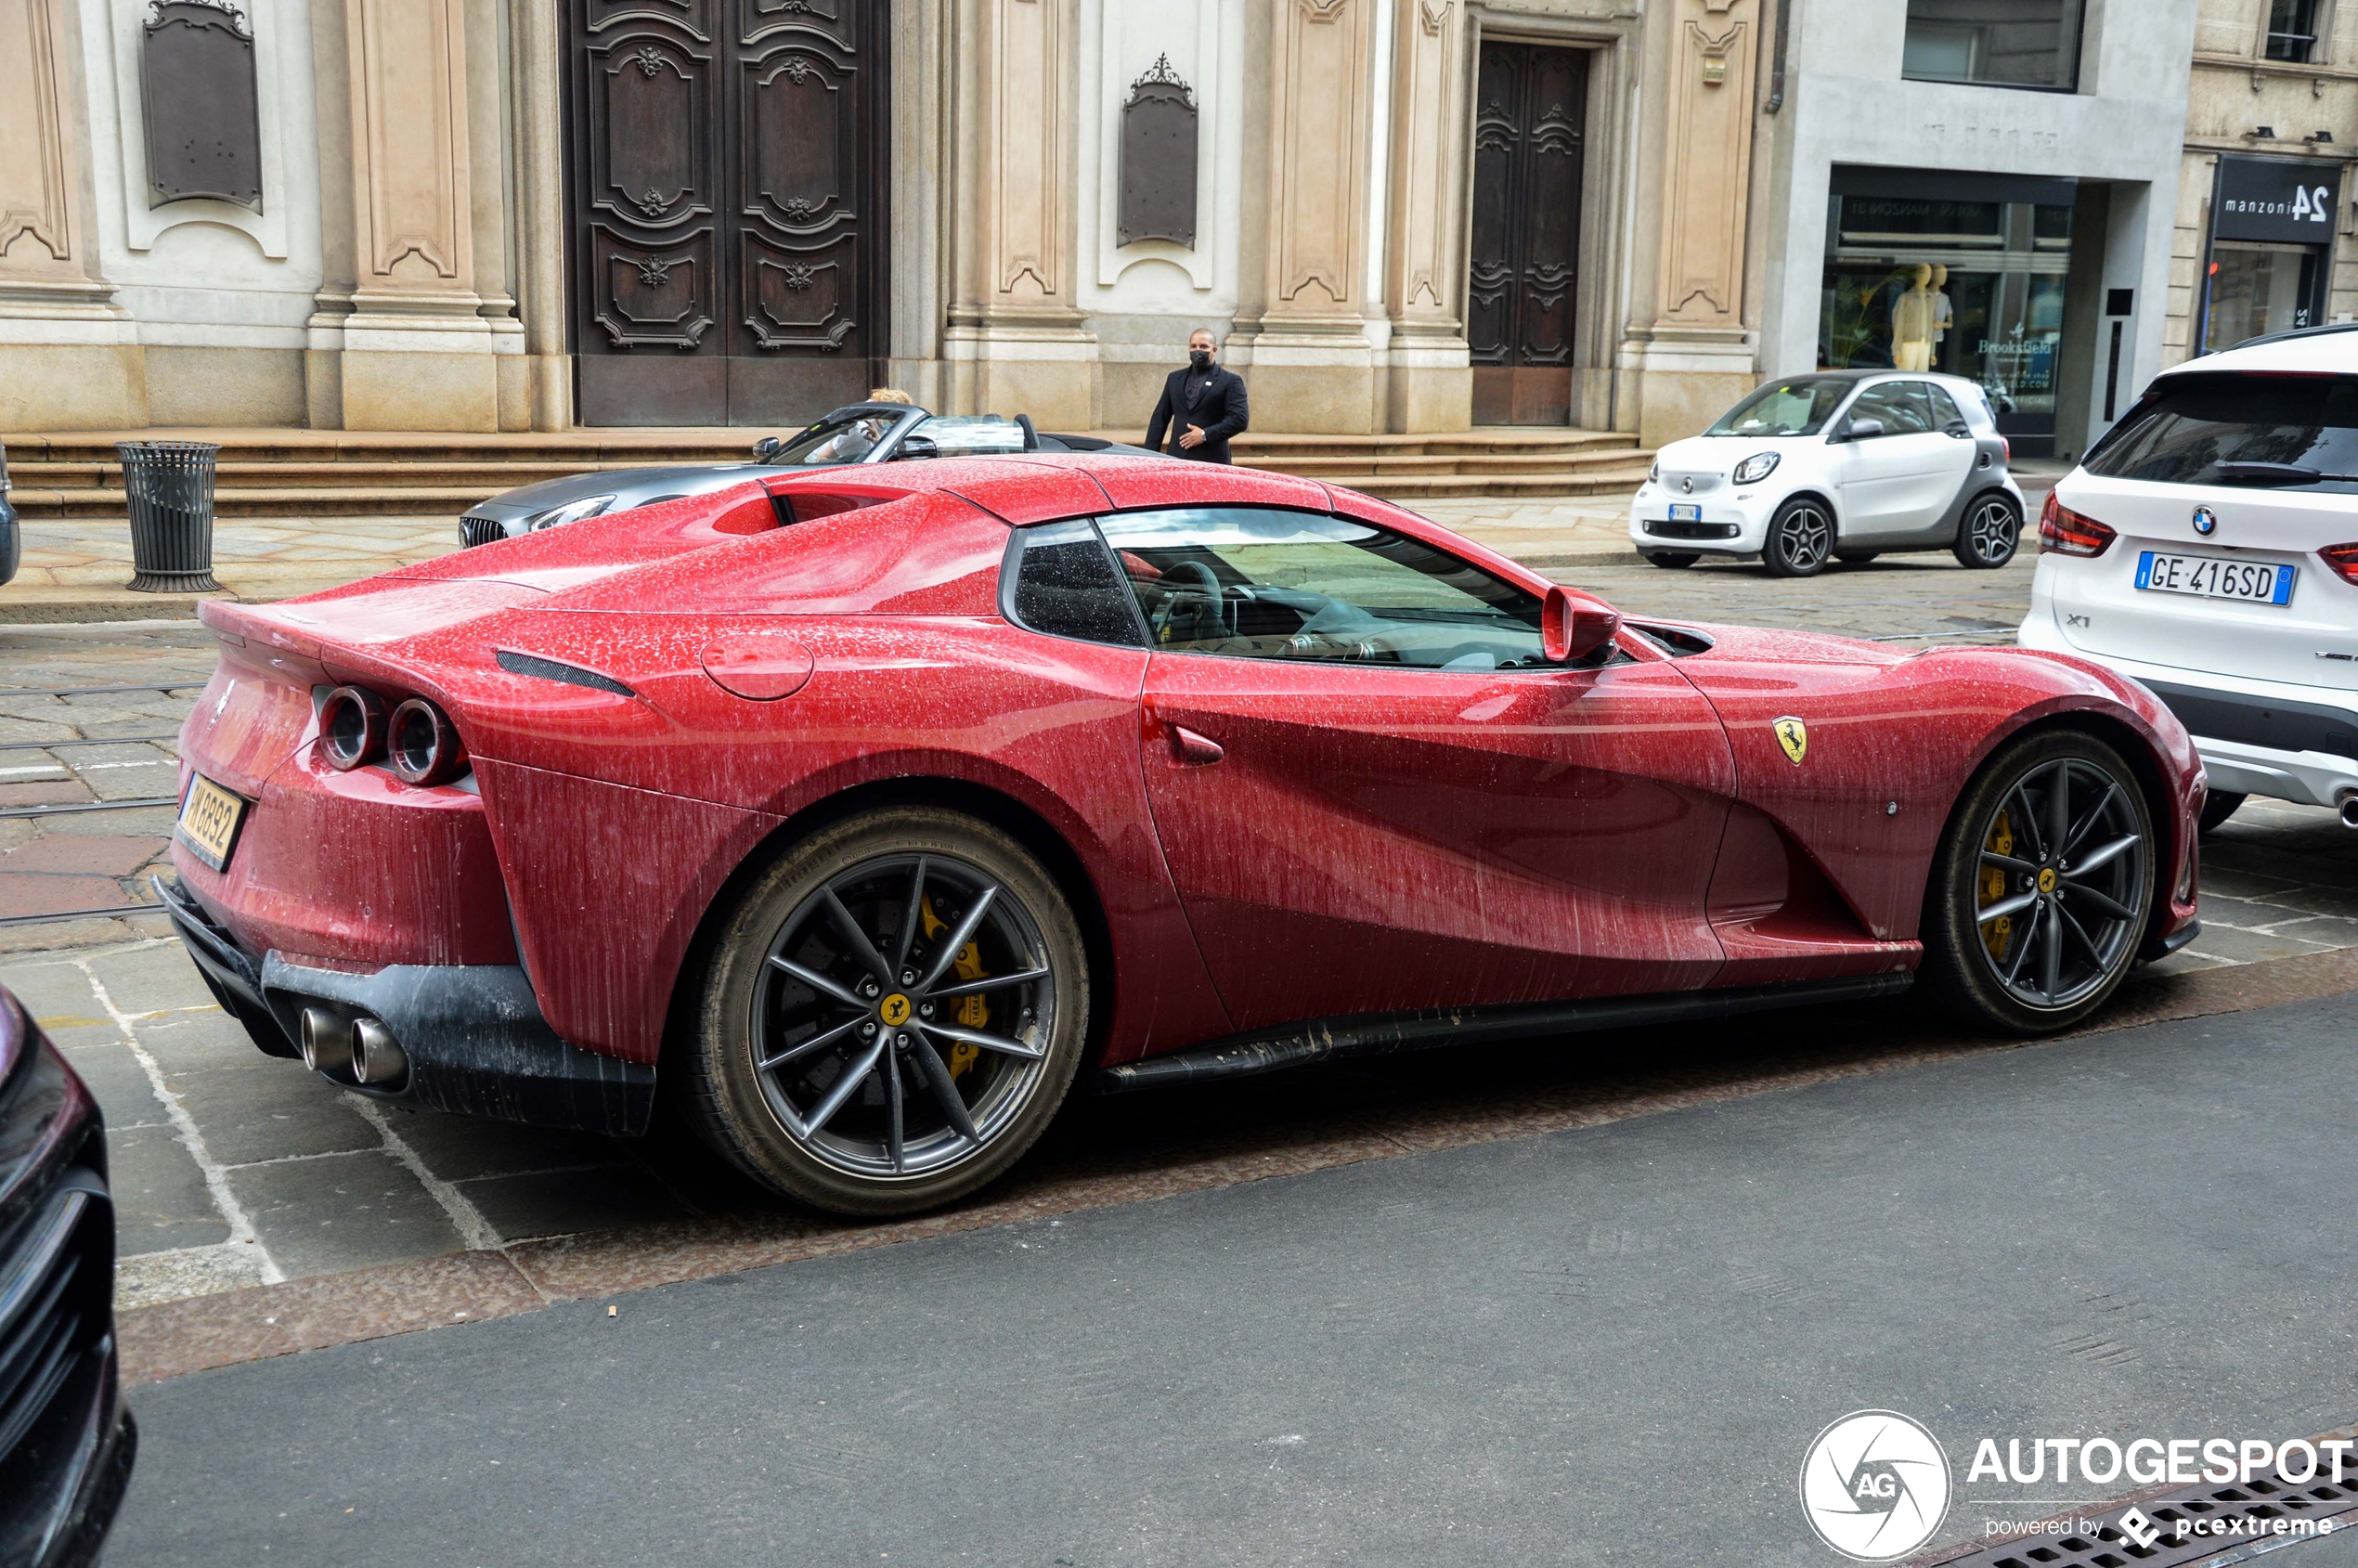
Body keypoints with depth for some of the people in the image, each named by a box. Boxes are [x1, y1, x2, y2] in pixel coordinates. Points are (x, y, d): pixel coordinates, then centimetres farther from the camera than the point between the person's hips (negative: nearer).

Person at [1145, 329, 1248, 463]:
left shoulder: (1231, 381, 4)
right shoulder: (1175, 378, 19)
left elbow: (1239, 419, -5)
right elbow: (1160, 418, 17)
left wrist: (1205, 435, -13)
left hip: (1212, 462, -4)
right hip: (1177, 461, 4)